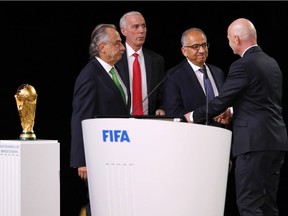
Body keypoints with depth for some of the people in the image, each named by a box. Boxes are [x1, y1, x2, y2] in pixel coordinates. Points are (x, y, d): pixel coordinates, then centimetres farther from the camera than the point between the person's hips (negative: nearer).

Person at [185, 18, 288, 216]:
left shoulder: (243, 66, -12)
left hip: (254, 141, -9)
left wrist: (193, 116, 4)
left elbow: (220, 101, -10)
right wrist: (232, 112, 26)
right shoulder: (272, 63, 15)